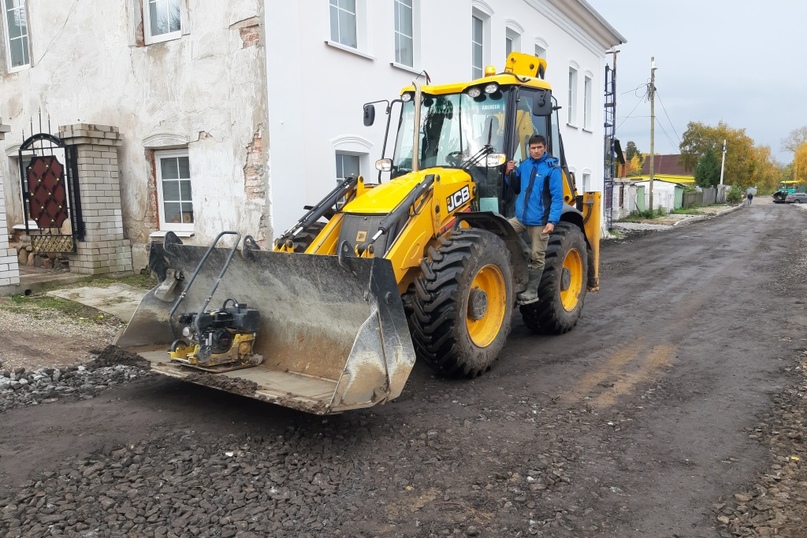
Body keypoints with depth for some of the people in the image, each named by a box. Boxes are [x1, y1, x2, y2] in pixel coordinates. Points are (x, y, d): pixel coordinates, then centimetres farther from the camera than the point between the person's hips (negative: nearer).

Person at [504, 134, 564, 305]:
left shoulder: (552, 168, -8)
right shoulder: (524, 166, 9)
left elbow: (557, 197, -13)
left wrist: (552, 221, -22)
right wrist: (509, 174, 2)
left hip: (539, 221, -6)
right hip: (520, 217, 6)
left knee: (536, 257, 2)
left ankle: (531, 292, 14)